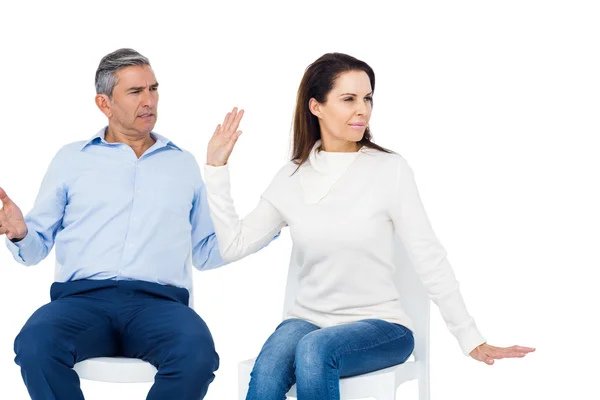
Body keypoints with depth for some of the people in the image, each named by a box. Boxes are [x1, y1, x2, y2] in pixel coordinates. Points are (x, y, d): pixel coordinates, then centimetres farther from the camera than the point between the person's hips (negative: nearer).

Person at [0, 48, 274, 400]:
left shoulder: (184, 164, 23)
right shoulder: (72, 159, 19)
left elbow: (207, 253, 24)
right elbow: (37, 248, 17)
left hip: (159, 302, 1)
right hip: (82, 297, 0)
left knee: (198, 354, -35)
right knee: (35, 345, -35)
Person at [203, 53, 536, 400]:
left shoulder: (391, 170, -6)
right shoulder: (292, 178, 6)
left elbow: (430, 259, -5)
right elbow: (234, 245, 5)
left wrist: (472, 340, -7)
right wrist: (216, 168, 2)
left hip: (379, 323, -3)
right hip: (308, 319, 3)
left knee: (315, 348, -35)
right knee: (269, 366, -31)